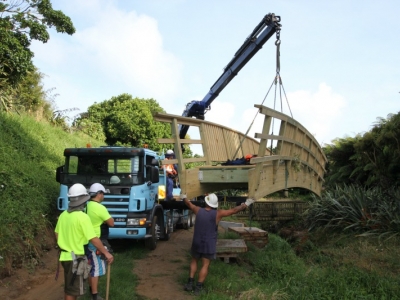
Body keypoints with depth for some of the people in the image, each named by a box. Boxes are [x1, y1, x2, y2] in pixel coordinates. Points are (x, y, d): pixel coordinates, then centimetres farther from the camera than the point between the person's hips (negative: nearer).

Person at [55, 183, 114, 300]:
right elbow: (94, 239, -20)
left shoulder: (63, 214, 3)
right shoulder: (82, 217, -21)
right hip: (75, 258, -8)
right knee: (72, 290, 3)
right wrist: (106, 253, -12)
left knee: (69, 287, 23)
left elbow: (57, 233, 15)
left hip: (65, 255, 8)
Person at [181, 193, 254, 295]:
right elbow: (234, 210, -7)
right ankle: (198, 287, 5)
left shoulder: (198, 210, -7)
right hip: (209, 245, -2)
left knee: (194, 261, 21)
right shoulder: (218, 214, -13)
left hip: (197, 243, 2)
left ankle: (190, 283, 16)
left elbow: (189, 204, 12)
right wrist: (246, 204, 5)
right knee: (205, 266, 6)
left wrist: (184, 197, 33)